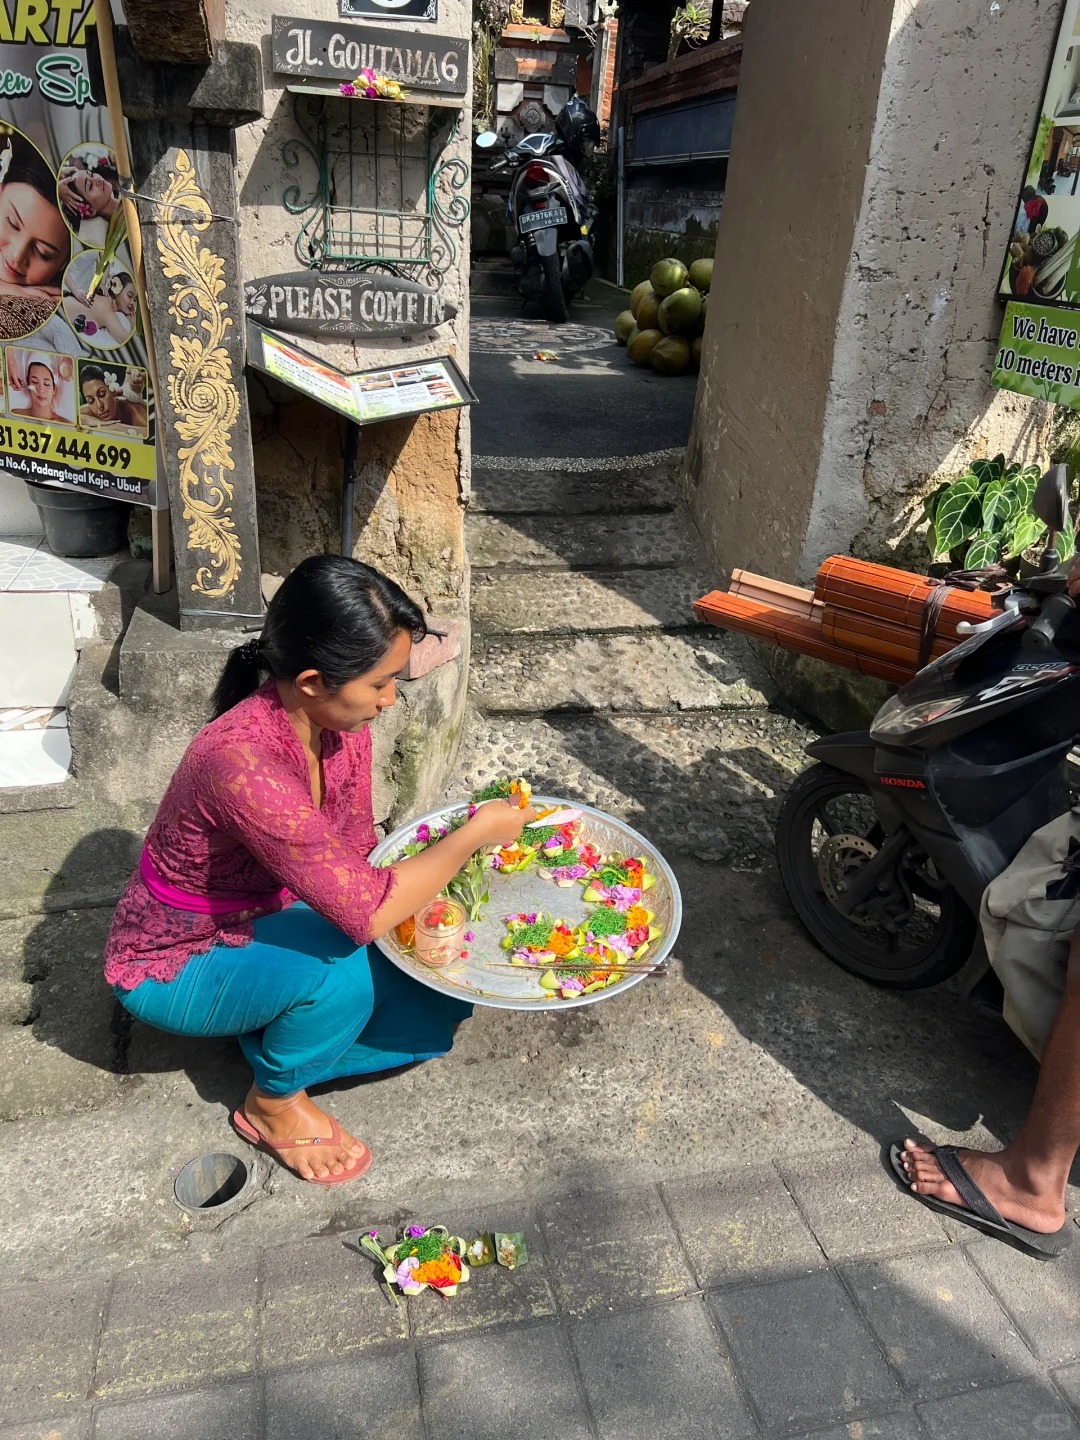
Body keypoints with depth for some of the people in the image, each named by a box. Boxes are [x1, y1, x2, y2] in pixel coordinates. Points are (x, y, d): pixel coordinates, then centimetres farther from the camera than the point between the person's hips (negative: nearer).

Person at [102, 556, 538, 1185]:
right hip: (176, 965, -6)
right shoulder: (244, 762, -39)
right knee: (343, 965, -34)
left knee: (438, 1008, -5)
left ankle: (278, 1046, 13)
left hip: (267, 922, 7)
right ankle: (274, 1103, -3)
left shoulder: (340, 720, -15)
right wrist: (474, 834, -29)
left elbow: (358, 860, -4)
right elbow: (364, 911, -40)